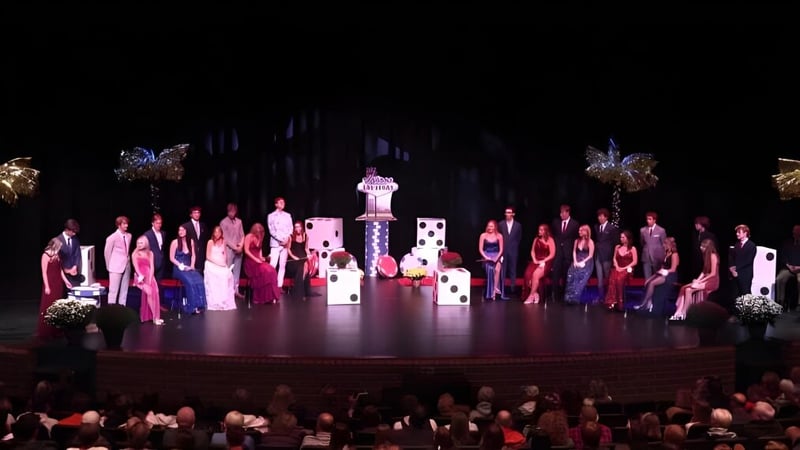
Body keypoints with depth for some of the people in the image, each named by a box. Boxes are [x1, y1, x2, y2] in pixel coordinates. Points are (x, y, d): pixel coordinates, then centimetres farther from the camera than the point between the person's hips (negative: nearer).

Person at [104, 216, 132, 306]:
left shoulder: (129, 236, 5)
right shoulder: (112, 237, -9)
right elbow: (107, 252, -1)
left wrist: (127, 262, 12)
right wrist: (109, 266, 5)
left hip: (127, 267, 5)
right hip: (116, 267, -5)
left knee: (124, 291, 8)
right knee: (113, 291, -3)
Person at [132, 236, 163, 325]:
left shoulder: (150, 253, 14)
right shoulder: (135, 254, 7)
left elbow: (152, 267, 5)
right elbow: (136, 267, -3)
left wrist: (150, 279, -10)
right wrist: (141, 276, -17)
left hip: (150, 276, 3)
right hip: (141, 277, -3)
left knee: (154, 293, -21)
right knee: (149, 292, -25)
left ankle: (150, 316, -12)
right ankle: (155, 317, -22)